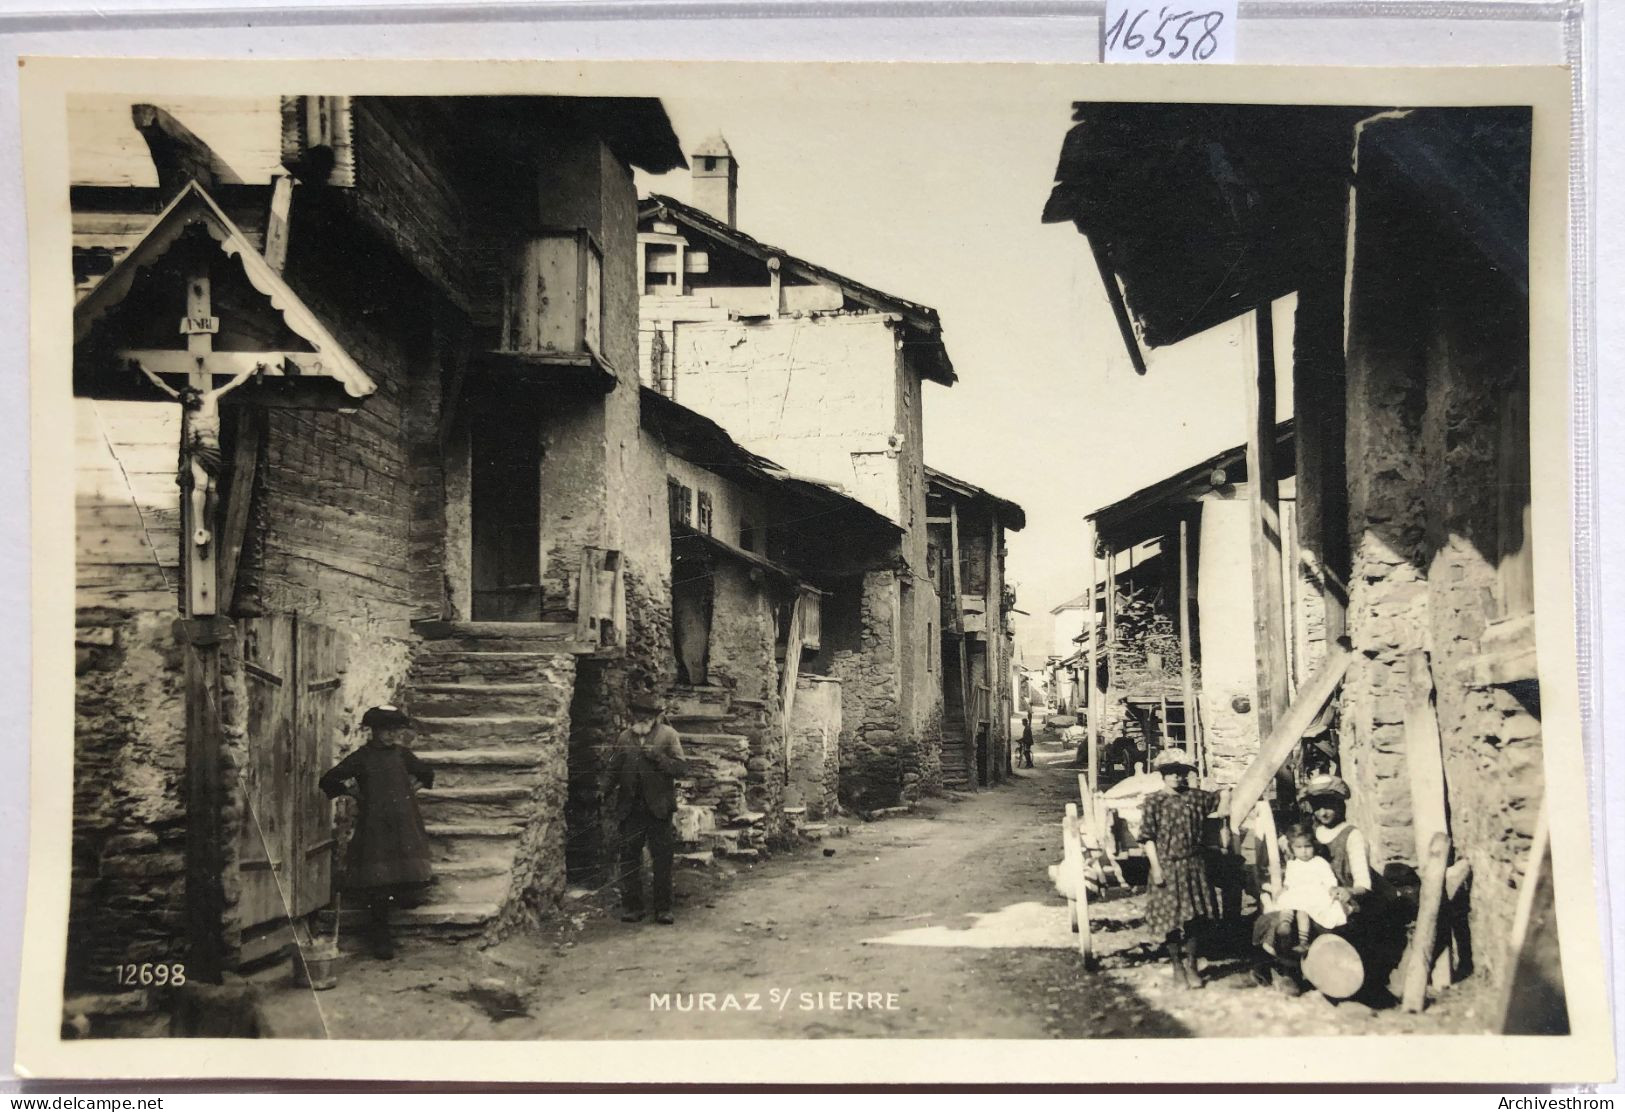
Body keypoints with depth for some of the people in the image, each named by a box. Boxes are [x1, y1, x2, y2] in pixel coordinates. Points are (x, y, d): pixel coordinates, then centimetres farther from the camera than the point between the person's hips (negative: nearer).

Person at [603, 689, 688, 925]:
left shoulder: (668, 735, 3)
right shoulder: (624, 737, 12)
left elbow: (680, 768, -5)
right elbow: (612, 768, 13)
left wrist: (658, 757, -19)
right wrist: (607, 787, -7)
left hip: (658, 808, -3)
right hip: (630, 808, 3)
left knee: (663, 859, 0)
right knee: (629, 858, 4)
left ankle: (663, 908, 7)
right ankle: (632, 906, 13)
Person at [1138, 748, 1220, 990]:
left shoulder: (1195, 797, 3)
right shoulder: (1154, 802, -8)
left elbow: (1219, 798, 19)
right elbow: (1148, 837, -9)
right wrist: (1155, 867, -14)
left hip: (1194, 865, 4)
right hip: (1168, 866, -3)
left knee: (1196, 916, 6)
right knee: (1171, 916, 4)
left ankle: (1191, 965, 21)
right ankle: (1177, 966, 20)